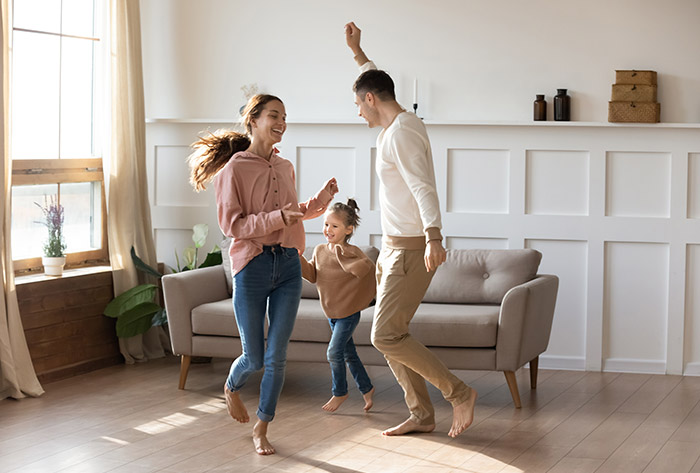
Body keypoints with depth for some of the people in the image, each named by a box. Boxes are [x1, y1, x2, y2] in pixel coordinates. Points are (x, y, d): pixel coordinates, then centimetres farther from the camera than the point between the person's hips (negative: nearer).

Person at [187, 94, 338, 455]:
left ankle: (261, 429, 15)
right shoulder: (234, 168, -7)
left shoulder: (285, 168, 12)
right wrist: (277, 217, -22)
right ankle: (232, 388, 39)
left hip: (288, 266, 4)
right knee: (254, 358, 4)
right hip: (252, 266, -4)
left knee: (276, 356, 1)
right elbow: (231, 224, -13)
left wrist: (318, 202, 10)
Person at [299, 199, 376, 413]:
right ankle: (366, 388, 29)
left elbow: (364, 269, -34)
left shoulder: (352, 252, -17)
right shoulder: (320, 250, 3)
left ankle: (339, 392, 11)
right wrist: (299, 259, -12)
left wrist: (342, 255, -38)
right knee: (348, 354, 14)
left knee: (334, 352, -9)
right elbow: (312, 275, 2)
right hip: (332, 312, 7)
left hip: (348, 312, -7)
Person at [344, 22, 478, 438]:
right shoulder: (404, 121, 13)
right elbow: (378, 81, 37)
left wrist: (433, 236, -44)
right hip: (395, 247, 11)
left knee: (386, 336, -14)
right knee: (391, 335, 11)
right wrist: (358, 52, 44)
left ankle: (459, 394, -7)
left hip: (410, 249, -11)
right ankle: (422, 415, 15)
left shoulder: (400, 132, -17)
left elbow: (423, 186, -31)